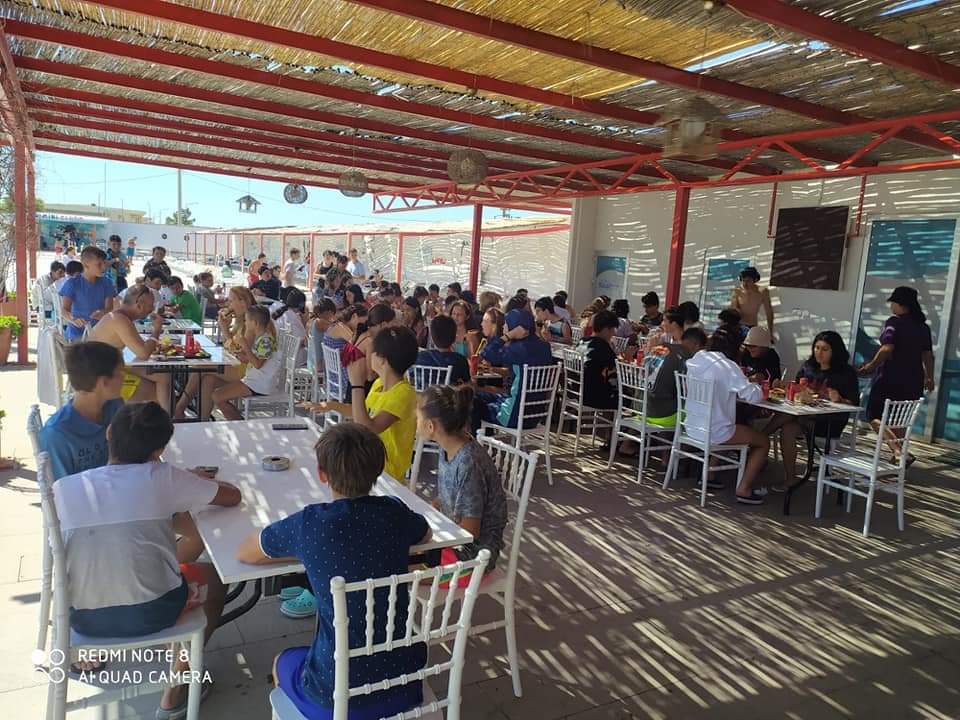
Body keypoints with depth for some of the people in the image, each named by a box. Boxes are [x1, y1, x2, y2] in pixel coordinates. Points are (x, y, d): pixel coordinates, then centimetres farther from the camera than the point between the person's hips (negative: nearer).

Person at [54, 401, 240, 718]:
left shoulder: (63, 487, -1)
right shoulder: (161, 477, -9)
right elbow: (232, 496, 1)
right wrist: (200, 480, 21)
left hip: (83, 619, 4)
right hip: (151, 613, -4)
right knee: (213, 578, 26)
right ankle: (175, 693, 28)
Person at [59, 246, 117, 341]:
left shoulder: (106, 283, 3)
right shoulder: (72, 283, -5)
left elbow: (110, 308, -3)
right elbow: (65, 310, -11)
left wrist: (103, 313, -28)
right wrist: (73, 320, -34)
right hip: (77, 333, -2)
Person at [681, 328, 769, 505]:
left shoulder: (689, 365, -3)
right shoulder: (725, 365, -15)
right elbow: (753, 396, -14)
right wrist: (754, 386, 7)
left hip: (692, 429, 6)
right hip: (714, 433, -6)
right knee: (764, 442, 13)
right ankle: (744, 489, 6)